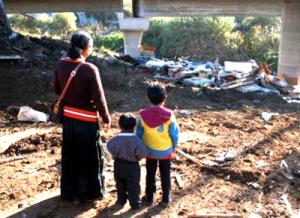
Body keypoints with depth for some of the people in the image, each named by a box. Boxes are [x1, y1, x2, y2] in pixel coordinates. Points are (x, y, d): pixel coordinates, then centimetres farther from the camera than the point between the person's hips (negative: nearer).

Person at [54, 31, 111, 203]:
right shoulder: (90, 69, -24)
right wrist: (106, 118, -4)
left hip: (68, 116, 6)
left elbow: (58, 89, 7)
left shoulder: (61, 64, -6)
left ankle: (69, 192, 33)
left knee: (70, 156, 20)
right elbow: (99, 98, -18)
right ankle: (89, 192, 27)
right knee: (90, 157, 13)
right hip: (87, 119, -6)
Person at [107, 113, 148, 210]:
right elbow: (143, 152, -23)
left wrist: (115, 154, 1)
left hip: (118, 164, 3)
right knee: (133, 186, 9)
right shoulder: (136, 139, -18)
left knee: (120, 184, 20)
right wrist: (137, 157, -4)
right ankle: (135, 203, 15)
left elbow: (110, 147, -15)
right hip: (132, 165, -3)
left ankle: (121, 200, 32)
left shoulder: (116, 138, -10)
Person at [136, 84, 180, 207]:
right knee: (165, 175, 14)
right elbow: (175, 134, -9)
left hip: (150, 150, 1)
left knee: (150, 175, 18)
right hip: (166, 151, -1)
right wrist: (173, 147, 8)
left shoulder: (143, 115, -14)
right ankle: (166, 199, 24)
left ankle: (149, 198, 29)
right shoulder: (169, 115, -17)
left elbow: (139, 134, -4)